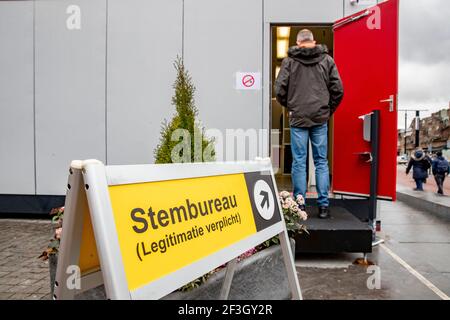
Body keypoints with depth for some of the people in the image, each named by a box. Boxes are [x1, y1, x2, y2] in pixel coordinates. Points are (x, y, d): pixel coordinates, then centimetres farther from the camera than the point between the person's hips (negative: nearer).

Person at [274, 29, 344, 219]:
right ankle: (323, 205, 10)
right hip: (320, 118, 2)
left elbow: (279, 90, -2)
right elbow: (338, 90, 3)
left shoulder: (289, 61, 1)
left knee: (299, 163, 3)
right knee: (321, 162, 8)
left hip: (298, 118, -1)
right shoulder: (327, 60, 6)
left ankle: (299, 205, 8)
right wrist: (329, 110, 15)